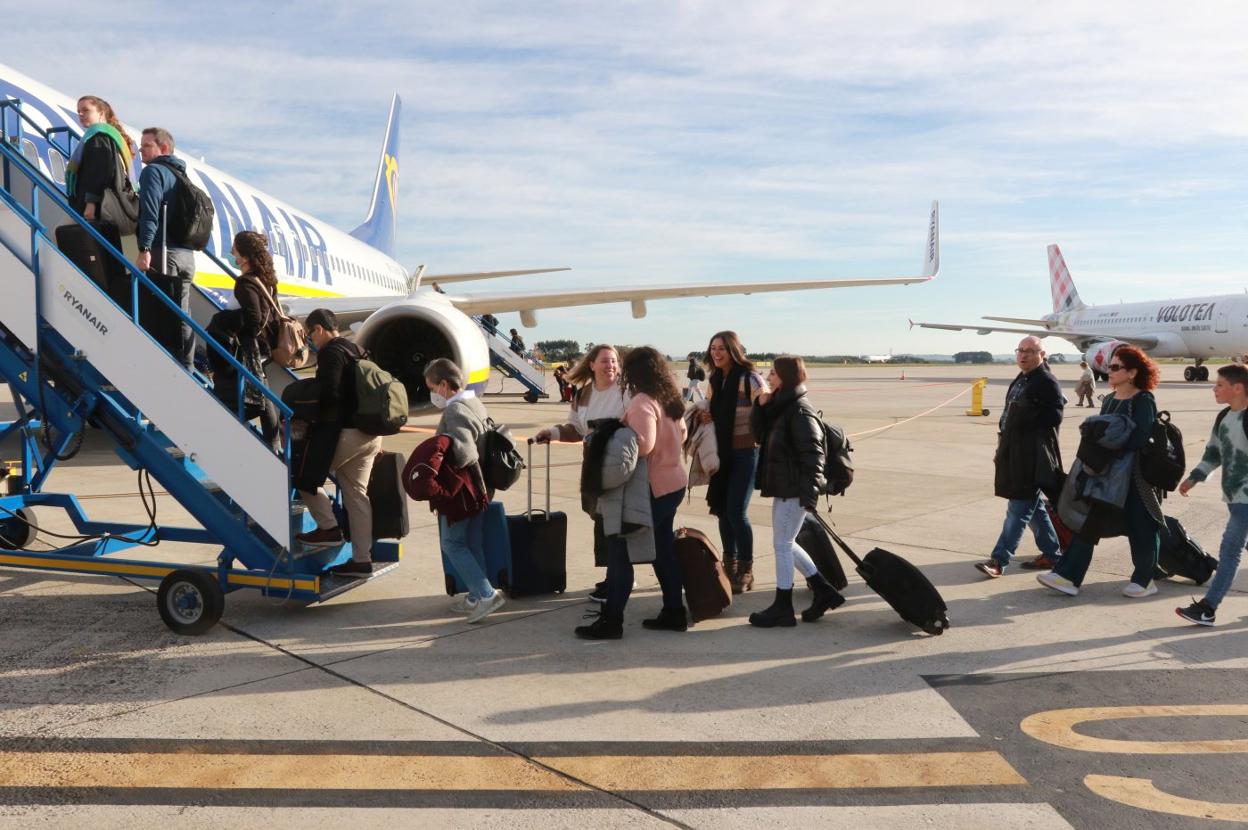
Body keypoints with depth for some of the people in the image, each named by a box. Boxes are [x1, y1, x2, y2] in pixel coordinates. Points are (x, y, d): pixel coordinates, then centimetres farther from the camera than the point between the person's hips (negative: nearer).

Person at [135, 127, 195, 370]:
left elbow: (150, 212, -18)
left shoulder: (153, 171, -5)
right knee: (182, 315, 10)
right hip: (186, 255, 8)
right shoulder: (180, 174, 21)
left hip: (162, 253, -8)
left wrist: (144, 249, -23)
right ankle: (185, 369, 13)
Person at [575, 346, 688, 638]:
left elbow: (642, 445, -28)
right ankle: (674, 613, 22)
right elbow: (681, 435, 21)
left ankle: (611, 621, 0)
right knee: (664, 549, 16)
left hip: (650, 488, -9)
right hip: (673, 483, 9)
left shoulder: (642, 402, -19)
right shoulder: (671, 398, 10)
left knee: (620, 551, -3)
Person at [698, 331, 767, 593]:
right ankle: (729, 564, 26)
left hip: (746, 452, -6)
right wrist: (704, 417, 1)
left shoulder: (750, 378, -12)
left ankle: (746, 571, 7)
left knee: (737, 511, -9)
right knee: (722, 509, 10)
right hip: (721, 451, 6)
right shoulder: (714, 380, 9)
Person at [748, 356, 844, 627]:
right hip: (784, 486, 10)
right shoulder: (779, 406, 13)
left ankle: (782, 608, 9)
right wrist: (761, 405, 1)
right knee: (785, 543, 16)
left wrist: (810, 490, -26)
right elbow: (759, 434, 15)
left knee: (782, 544, -1)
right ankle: (823, 590, 24)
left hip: (795, 489, -10)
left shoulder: (800, 410, -16)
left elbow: (812, 452, -21)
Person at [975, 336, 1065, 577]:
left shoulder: (1047, 382, -10)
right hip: (1014, 453, 9)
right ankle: (1052, 554, 27)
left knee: (1018, 509, -6)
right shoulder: (1019, 381, 17)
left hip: (1033, 457, -9)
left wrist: (1026, 415, -13)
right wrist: (1002, 448, 19)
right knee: (1033, 506, 16)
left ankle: (999, 560, -6)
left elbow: (1053, 417, -16)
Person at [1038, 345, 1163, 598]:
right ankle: (1068, 576, 3)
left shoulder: (1143, 401, -11)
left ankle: (1144, 580, 23)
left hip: (1135, 475, -8)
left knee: (1140, 527, 6)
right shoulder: (1109, 400, 12)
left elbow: (1140, 437, -23)